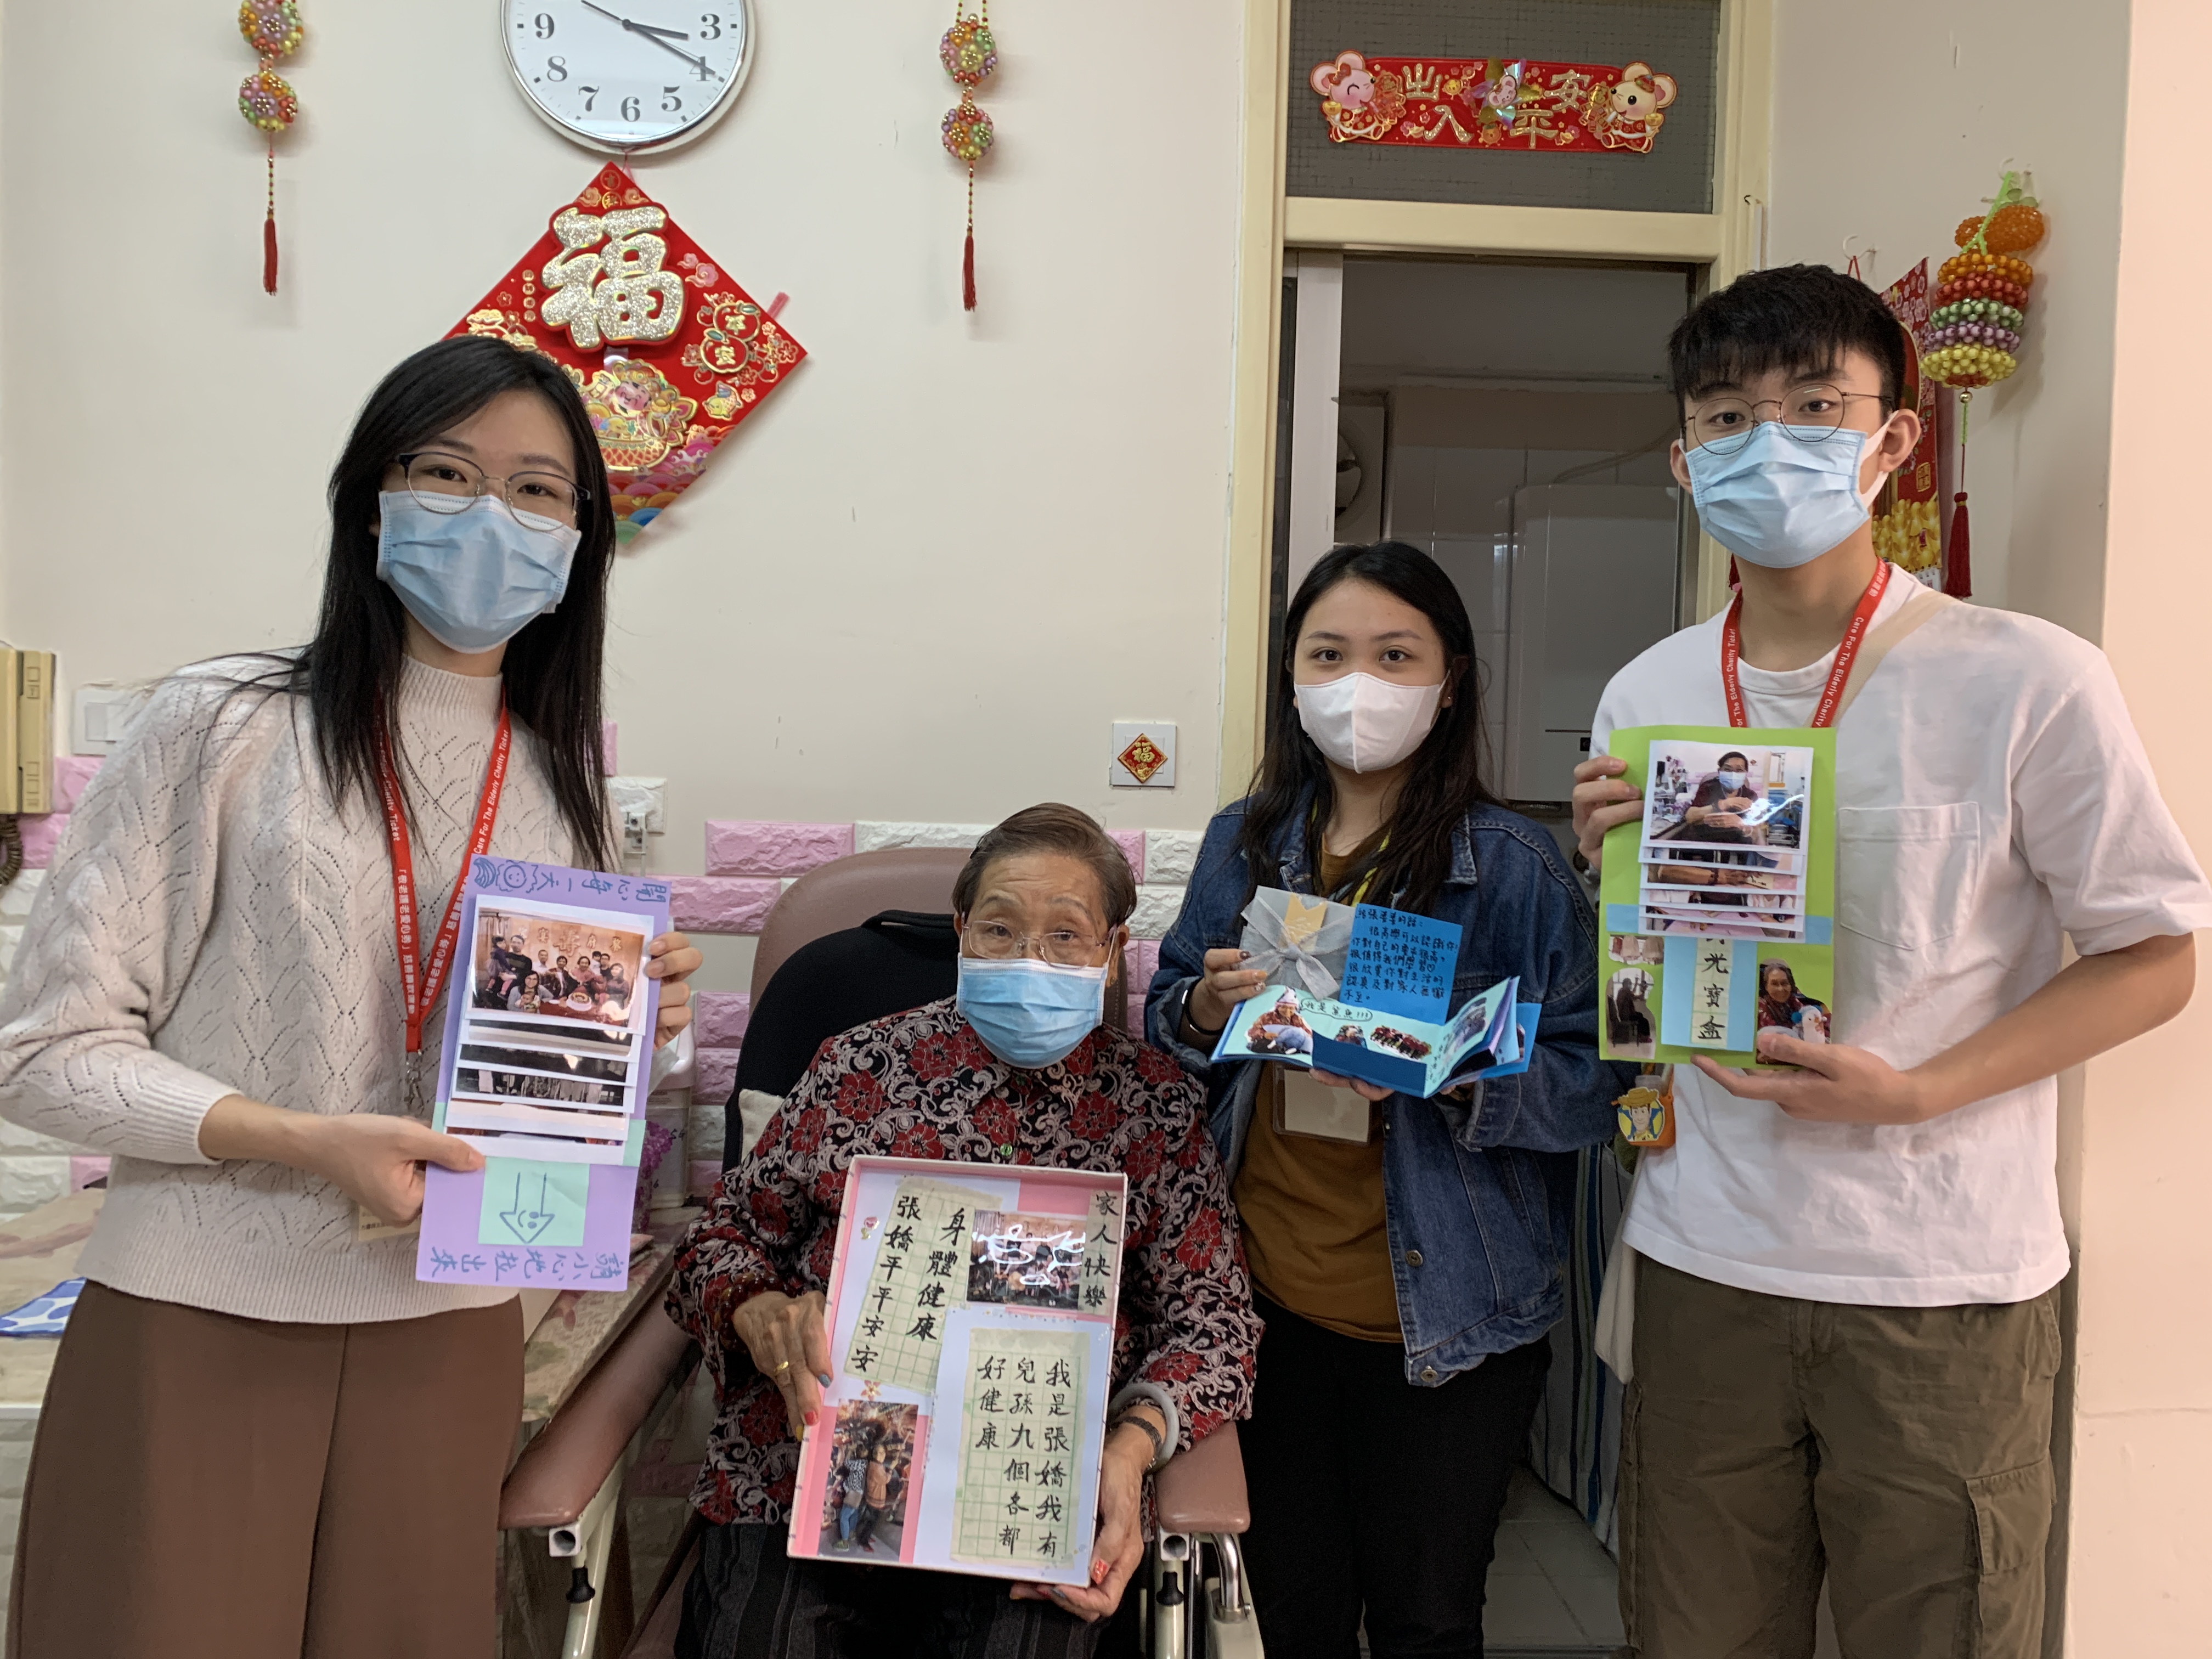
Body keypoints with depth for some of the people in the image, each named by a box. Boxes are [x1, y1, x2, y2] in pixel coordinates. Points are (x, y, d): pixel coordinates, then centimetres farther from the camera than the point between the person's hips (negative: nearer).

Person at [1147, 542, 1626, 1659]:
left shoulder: (1512, 868, -11)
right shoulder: (1244, 845, 2)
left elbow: (1594, 1082, -13)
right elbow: (1160, 1036, 11)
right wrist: (1205, 1010, -11)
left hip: (1441, 1322, -3)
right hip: (1268, 1304, 4)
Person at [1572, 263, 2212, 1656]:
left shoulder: (2031, 682, -10)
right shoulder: (1645, 699, 3)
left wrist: (1912, 1091, -17)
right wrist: (1612, 866, -9)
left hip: (1944, 1282, -3)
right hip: (1703, 1265, 4)